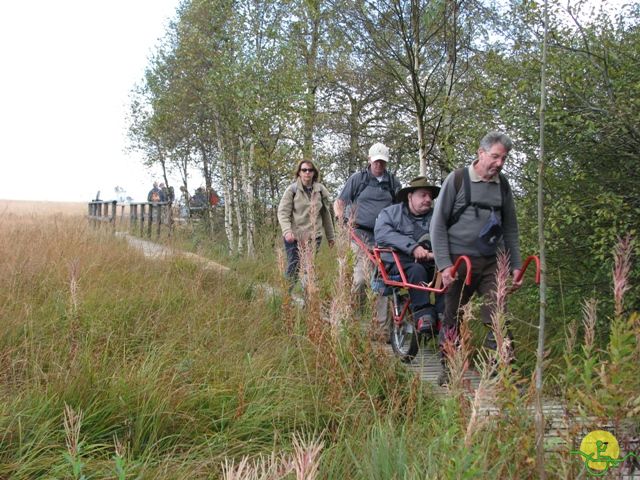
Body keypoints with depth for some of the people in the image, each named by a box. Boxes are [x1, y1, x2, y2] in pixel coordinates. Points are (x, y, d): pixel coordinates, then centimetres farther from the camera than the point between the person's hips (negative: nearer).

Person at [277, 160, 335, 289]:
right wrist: (287, 231, -21)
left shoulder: (320, 190, 9)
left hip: (313, 236, 3)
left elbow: (326, 214, 15)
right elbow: (283, 212, -6)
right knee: (294, 267, -6)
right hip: (294, 236, -2)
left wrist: (330, 236, 18)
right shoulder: (292, 189, 0)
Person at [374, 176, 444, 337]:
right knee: (417, 269, -34)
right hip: (398, 262, -2)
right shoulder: (390, 212, 8)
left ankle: (442, 316, -27)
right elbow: (382, 234, -13)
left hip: (428, 263, 2)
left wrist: (436, 254, -25)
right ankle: (423, 315, -33)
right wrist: (412, 247, -23)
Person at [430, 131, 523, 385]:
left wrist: (516, 265, 13)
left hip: (492, 262, 3)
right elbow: (438, 224, -5)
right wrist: (444, 265, -12)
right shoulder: (457, 179, -4)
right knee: (453, 319, 8)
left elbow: (510, 228, 19)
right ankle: (448, 369, 25)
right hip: (459, 261, -3)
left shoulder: (503, 185, 9)